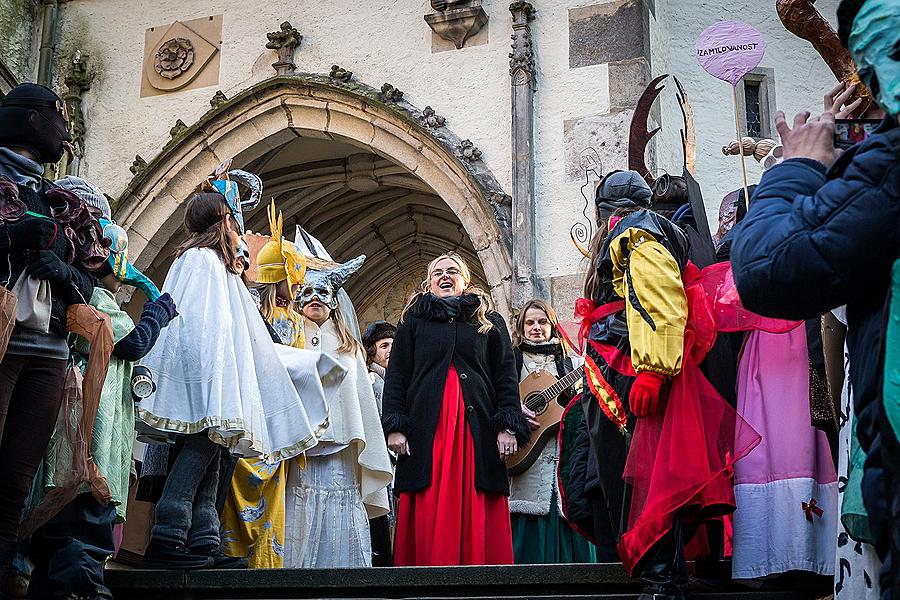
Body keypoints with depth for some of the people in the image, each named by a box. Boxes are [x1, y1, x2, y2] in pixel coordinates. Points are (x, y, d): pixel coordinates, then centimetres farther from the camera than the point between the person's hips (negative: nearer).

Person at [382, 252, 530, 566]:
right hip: (427, 431, 0)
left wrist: (508, 426, -3)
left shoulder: (490, 322, 17)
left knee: (477, 516, -5)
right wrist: (395, 426, -3)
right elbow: (396, 378, 9)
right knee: (428, 518, -5)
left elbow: (505, 377, 10)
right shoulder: (413, 322, 16)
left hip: (477, 430, 0)